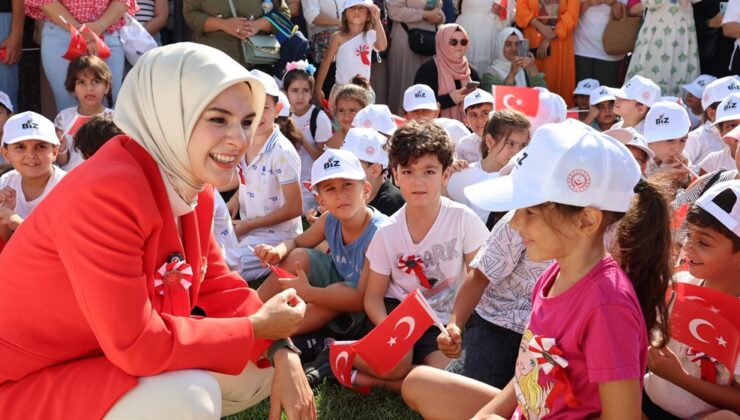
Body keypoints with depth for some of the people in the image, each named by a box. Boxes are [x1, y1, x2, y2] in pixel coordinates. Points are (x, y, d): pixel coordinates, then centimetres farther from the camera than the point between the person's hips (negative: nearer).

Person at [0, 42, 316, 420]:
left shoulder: (193, 184, -1)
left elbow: (217, 285, 5)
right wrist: (257, 328, -20)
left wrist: (282, 352, -10)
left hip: (113, 362, 9)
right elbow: (137, 346, -31)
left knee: (263, 367, 3)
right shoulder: (106, 191, -29)